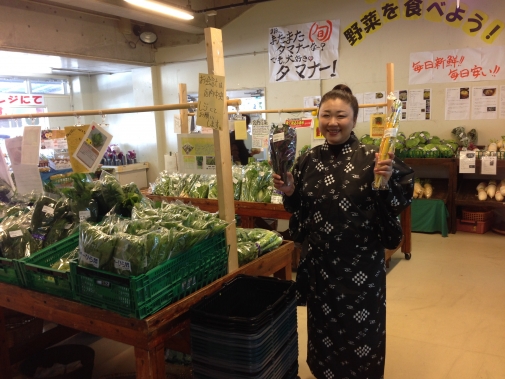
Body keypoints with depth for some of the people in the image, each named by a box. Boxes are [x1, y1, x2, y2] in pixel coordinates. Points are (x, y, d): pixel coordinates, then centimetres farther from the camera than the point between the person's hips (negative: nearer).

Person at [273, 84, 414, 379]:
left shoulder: (371, 158, -11)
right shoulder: (309, 160, 0)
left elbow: (396, 206, -9)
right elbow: (299, 209, 9)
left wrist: (387, 181, -27)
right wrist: (289, 193, -10)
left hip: (363, 263, -4)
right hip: (320, 261, 4)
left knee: (361, 330, 12)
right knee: (323, 326, 21)